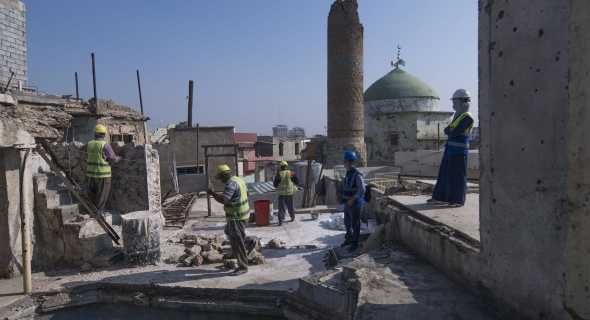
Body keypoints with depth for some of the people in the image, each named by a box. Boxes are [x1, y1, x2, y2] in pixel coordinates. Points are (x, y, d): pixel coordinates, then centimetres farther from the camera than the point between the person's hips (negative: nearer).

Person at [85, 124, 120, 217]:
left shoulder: (89, 144, 2)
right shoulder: (105, 145, -15)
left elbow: (87, 159, 11)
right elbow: (113, 159, -11)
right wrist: (119, 158, 9)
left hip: (91, 174, 5)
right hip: (103, 175, -5)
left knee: (91, 194, 16)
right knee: (101, 194, 6)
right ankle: (99, 211, 11)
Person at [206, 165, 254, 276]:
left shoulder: (231, 184, -22)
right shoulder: (239, 180, 9)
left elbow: (223, 200, -32)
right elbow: (246, 193, 24)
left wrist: (212, 193, -17)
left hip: (237, 217, -10)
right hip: (242, 214, 10)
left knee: (237, 243, -1)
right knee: (229, 232, 28)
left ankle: (243, 267, 9)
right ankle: (249, 243, 27)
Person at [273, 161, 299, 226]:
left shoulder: (279, 174, -8)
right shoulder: (291, 173, -3)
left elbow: (275, 184, -4)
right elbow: (297, 181, 0)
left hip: (281, 193, -2)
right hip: (290, 192, 2)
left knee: (281, 207, 1)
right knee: (291, 206, 19)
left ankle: (281, 221, -7)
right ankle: (293, 217, 36)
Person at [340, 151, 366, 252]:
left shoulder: (357, 174, -20)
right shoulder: (348, 172, 8)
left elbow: (362, 190, -23)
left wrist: (352, 200, -21)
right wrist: (345, 198, 13)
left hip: (355, 203, -9)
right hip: (348, 202, 9)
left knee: (355, 223, 4)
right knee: (347, 222, 21)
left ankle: (355, 242, 19)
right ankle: (348, 239, 39)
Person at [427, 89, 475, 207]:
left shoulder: (467, 117, -12)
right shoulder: (458, 115, 18)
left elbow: (454, 133, -19)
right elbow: (446, 130, 13)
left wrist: (450, 131, 1)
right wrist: (451, 130, -7)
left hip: (459, 150, -9)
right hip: (450, 149, 9)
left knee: (457, 175, -2)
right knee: (444, 174, 10)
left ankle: (458, 200, 6)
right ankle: (440, 197, 16)